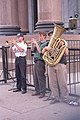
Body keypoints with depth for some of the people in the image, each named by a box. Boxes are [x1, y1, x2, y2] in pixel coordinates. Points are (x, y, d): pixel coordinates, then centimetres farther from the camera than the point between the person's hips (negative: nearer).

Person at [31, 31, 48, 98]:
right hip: (36, 61, 9)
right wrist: (33, 45, 4)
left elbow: (40, 51, -20)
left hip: (40, 61, -9)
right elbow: (33, 50, 19)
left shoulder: (45, 43, -9)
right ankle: (37, 91, 24)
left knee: (41, 77, -5)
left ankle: (42, 92, 2)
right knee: (35, 77, 13)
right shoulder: (39, 42, 14)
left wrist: (36, 43, -14)